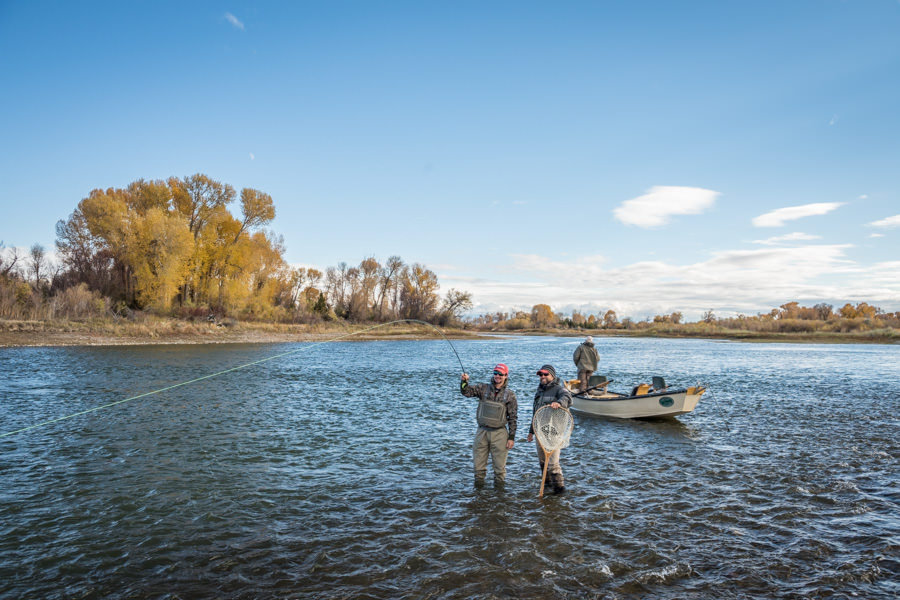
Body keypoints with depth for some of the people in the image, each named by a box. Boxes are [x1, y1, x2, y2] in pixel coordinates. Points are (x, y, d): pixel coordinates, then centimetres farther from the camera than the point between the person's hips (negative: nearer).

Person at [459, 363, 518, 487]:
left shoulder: (510, 395, -1)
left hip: (499, 433, -2)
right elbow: (466, 392, -8)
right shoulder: (483, 388, 3)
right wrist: (464, 381, -28)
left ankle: (499, 485, 21)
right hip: (482, 432, 2)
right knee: (479, 463, 9)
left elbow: (513, 418, 0)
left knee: (499, 465, 5)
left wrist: (511, 437, -4)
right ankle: (479, 485, 23)